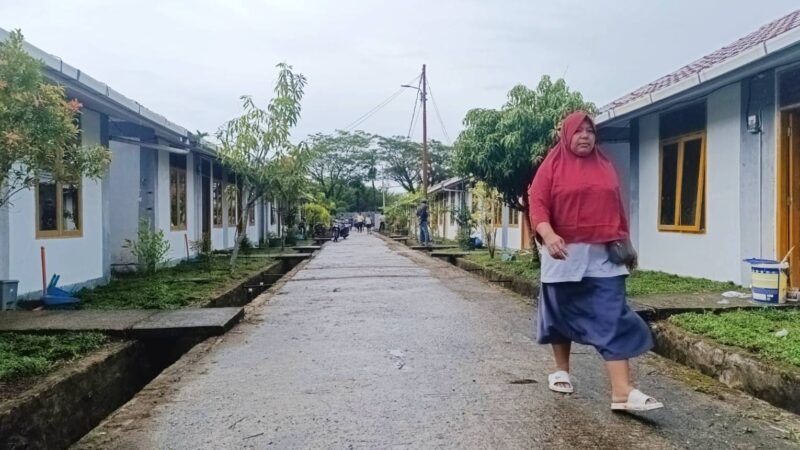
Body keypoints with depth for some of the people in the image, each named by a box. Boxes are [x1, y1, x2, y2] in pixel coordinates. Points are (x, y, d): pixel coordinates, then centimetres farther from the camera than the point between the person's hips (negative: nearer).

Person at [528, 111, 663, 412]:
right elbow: (537, 205, -10)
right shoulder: (552, 166, 1)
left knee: (613, 318, -7)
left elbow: (617, 209, 19)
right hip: (564, 254, -2)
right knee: (562, 314, 12)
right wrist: (548, 235, -27)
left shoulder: (606, 168, 13)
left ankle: (622, 392, -9)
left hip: (602, 255, 3)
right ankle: (561, 371, 32)